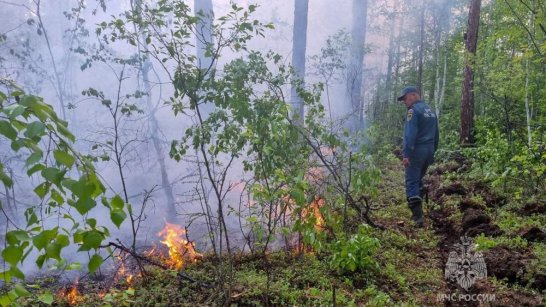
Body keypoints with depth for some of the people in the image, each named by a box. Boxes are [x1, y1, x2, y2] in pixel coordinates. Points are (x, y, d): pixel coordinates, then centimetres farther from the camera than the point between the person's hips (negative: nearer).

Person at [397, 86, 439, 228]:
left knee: (412, 183, -6)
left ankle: (418, 216, -13)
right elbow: (436, 134, 20)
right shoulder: (430, 110, 16)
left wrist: (406, 154, -24)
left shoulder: (413, 110, -11)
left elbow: (410, 134, -21)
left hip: (416, 151, -8)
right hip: (429, 151, 8)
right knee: (418, 180, 20)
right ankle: (418, 211, 23)